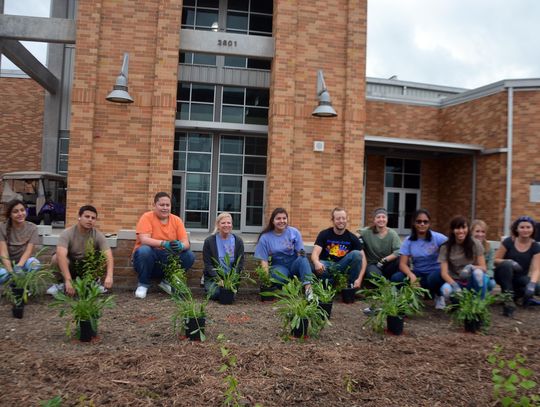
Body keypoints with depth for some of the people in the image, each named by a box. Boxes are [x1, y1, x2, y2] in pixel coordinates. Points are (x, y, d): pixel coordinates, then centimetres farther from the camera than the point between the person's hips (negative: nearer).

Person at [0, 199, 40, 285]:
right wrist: (11, 271, -35)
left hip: (23, 263, 0)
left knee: (34, 262, -35)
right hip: (8, 264, 0)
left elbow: (28, 251, -16)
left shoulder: (32, 228, -7)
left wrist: (19, 266, -37)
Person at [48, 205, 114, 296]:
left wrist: (109, 276, -45)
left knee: (105, 260, -24)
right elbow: (61, 255, -37)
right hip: (70, 267, -2)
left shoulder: (98, 235, -15)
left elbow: (109, 255, -26)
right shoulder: (67, 233, -22)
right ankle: (63, 284, -7)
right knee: (56, 258, -32)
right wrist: (68, 281, -49)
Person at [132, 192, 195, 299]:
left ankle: (167, 281, 4)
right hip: (149, 257, -3)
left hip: (168, 260, 3)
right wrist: (164, 243, -38)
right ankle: (143, 284, -9)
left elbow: (186, 242, -7)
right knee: (144, 250, -35)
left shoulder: (176, 220, 1)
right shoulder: (147, 217, -9)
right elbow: (144, 240, -23)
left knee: (190, 256, -18)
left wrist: (180, 246, -32)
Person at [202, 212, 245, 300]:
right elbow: (208, 264, -5)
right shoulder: (209, 241, -2)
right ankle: (207, 286, 9)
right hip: (213, 277, 0)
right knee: (215, 293, -26)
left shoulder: (238, 241, 3)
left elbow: (240, 263, 1)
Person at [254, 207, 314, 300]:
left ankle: (308, 288, -44)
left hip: (293, 263, 1)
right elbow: (264, 260, -2)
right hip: (278, 265, -1)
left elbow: (300, 252, 2)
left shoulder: (294, 232, 0)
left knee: (303, 260, -34)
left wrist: (301, 253, -23)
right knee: (279, 277, -37)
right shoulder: (265, 237, -2)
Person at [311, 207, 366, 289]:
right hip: (327, 264, -2)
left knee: (356, 254, -25)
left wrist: (359, 279, -23)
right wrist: (317, 262, -44)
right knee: (317, 267, -36)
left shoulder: (352, 237, -2)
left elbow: (362, 258, -8)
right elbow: (315, 253, -18)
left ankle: (352, 285, -11)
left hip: (343, 266, 2)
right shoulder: (324, 234, -5)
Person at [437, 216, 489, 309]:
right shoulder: (446, 247, -6)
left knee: (478, 272, -34)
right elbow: (444, 273, -12)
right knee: (445, 290, -36)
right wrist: (455, 285, -32)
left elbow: (483, 268, -8)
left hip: (472, 281, 1)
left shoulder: (475, 244, -5)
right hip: (455, 281, -1)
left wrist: (470, 267, -30)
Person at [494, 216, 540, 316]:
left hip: (521, 278, 2)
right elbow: (495, 260, -7)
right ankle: (508, 297, -27)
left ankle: (515, 294, 4)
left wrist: (532, 283, -34)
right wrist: (510, 262, -27)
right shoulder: (508, 242, -9)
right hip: (503, 275, -2)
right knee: (507, 264, -35)